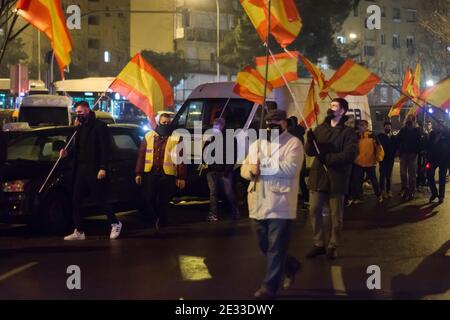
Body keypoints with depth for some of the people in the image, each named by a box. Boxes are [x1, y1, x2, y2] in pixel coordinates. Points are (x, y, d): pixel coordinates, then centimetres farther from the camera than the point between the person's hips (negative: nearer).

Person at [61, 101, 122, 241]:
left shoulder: (100, 126, -6)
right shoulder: (81, 128, 17)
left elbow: (105, 149, -12)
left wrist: (103, 168, -19)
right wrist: (67, 152, 0)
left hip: (94, 170, -8)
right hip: (80, 169, 8)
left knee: (100, 198, -2)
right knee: (76, 200, 4)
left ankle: (115, 224, 15)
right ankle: (79, 231, 10)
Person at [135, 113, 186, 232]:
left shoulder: (176, 138, 1)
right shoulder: (149, 136, 10)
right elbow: (141, 155, 9)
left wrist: (181, 177, -7)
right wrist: (139, 173, 4)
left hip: (167, 175, -2)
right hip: (150, 173, 2)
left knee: (163, 202, 1)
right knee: (148, 200, -1)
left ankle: (161, 225, 19)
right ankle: (156, 218, 25)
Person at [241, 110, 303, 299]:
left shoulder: (293, 144, -4)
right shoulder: (257, 144, 16)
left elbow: (290, 168, -18)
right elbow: (244, 168, 12)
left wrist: (261, 167, -13)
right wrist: (251, 170, -13)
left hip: (280, 205, -7)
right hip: (259, 204, 7)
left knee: (276, 249, -3)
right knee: (264, 246, 17)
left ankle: (269, 287, 4)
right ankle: (291, 266, 38)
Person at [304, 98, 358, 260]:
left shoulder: (348, 132, -3)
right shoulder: (320, 129, 12)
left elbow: (350, 154, -16)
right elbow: (309, 152, 9)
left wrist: (327, 158, -22)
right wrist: (310, 141, -13)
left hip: (337, 178, -4)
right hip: (318, 176, 4)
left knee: (336, 215, 5)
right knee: (314, 211, 2)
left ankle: (333, 246, 17)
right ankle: (319, 244, 14)